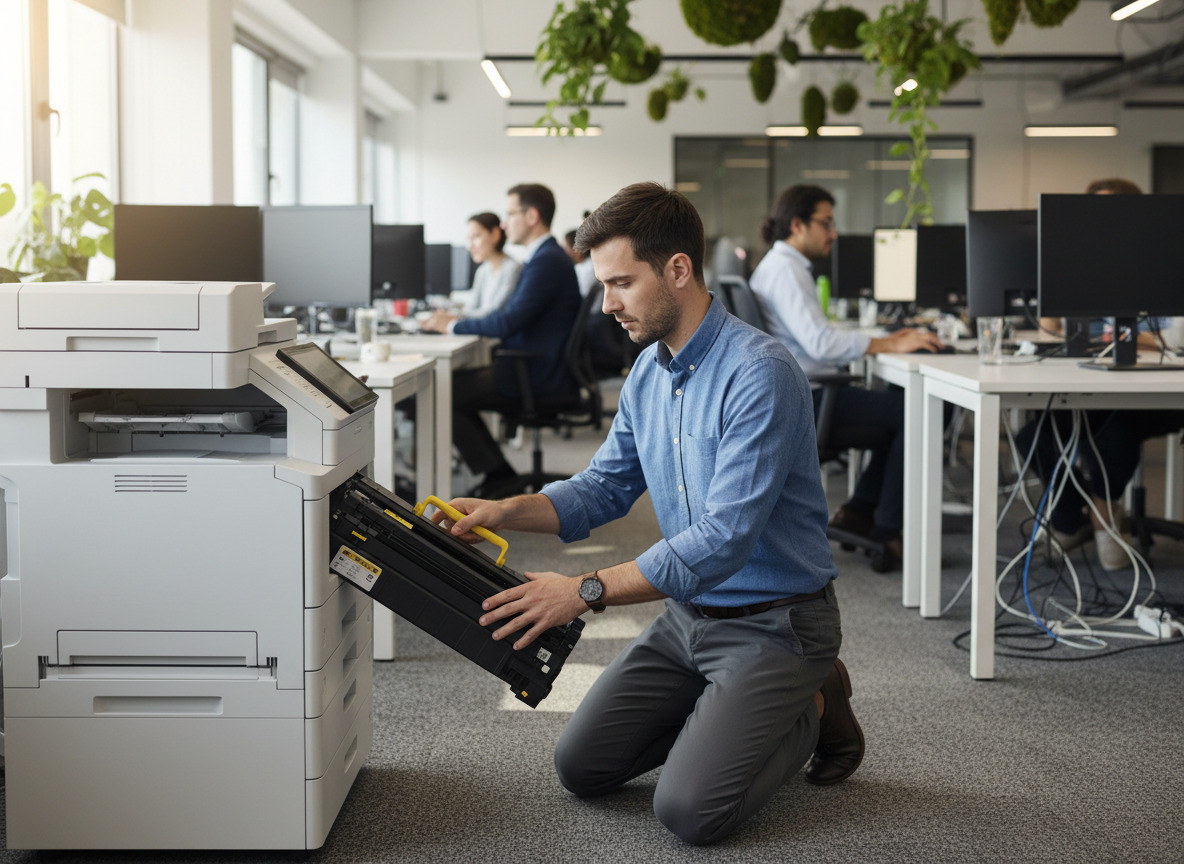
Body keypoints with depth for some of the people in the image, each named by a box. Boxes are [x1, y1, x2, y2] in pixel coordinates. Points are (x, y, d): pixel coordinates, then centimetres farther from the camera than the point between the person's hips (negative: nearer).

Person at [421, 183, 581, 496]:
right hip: (533, 367, 11)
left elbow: (508, 323, -24)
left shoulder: (548, 261, -19)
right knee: (456, 382, 13)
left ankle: (499, 479, -3)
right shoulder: (544, 256, 16)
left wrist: (453, 325, -11)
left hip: (540, 376, -11)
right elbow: (510, 315, 21)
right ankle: (499, 475, 10)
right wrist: (458, 321, 9)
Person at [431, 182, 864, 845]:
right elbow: (606, 488, 12)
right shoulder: (648, 372, 4)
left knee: (691, 809, -18)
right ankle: (725, 716, 21)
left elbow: (725, 537, -31)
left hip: (773, 621, -8)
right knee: (582, 766, 4)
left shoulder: (760, 372, -25)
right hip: (689, 612, 8)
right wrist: (505, 512, -6)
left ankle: (810, 713, 8)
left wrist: (588, 592, -33)